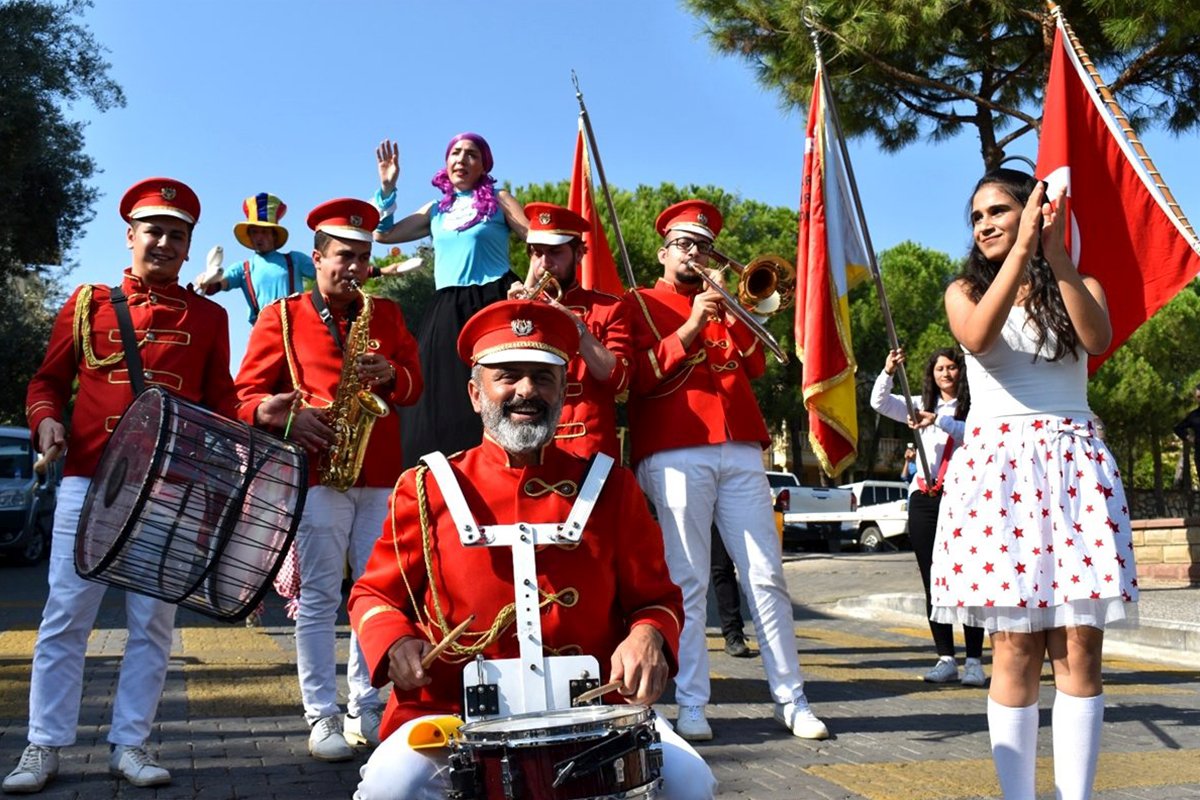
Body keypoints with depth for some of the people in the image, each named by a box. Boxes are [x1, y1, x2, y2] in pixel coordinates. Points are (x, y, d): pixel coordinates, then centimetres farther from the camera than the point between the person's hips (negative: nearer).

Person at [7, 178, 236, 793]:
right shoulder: (88, 302, 9)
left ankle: (129, 745, 16)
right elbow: (48, 381, 12)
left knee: (152, 622, 5)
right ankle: (44, 747, 14)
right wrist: (46, 421, -8)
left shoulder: (209, 317, 10)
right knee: (66, 616, 3)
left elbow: (220, 404, 12)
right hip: (88, 479, 0)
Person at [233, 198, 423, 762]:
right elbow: (247, 395, 3)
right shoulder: (281, 317, 7)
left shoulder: (387, 315, 16)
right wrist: (286, 417, -18)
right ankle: (322, 717, 6)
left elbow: (413, 384, 16)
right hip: (315, 472, -3)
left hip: (380, 475, 3)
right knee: (318, 598, -2)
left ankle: (367, 709, 16)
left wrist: (390, 375, -7)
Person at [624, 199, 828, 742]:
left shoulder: (724, 302, 26)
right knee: (687, 584, -6)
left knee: (766, 577, 1)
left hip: (740, 453, 4)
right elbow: (643, 377, -3)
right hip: (675, 457, -4)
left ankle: (790, 700, 7)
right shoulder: (641, 304, 12)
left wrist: (733, 313, -1)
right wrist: (691, 325, -12)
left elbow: (755, 366, 12)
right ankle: (691, 705, -1)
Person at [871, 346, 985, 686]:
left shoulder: (973, 406, 3)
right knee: (932, 584, 4)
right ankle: (946, 659, 10)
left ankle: (974, 661, -2)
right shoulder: (921, 405, 15)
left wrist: (939, 421, -28)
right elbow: (879, 403, 4)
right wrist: (888, 372, -12)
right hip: (923, 499, 4)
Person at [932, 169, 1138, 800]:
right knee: (1016, 647, -5)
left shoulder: (1080, 285, 13)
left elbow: (1097, 338, -10)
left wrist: (1057, 255, -16)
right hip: (998, 466, -1)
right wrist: (1022, 250, -14)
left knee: (1079, 646, -4)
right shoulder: (965, 291, 12)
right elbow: (978, 337, -12)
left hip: (1076, 466, 1)